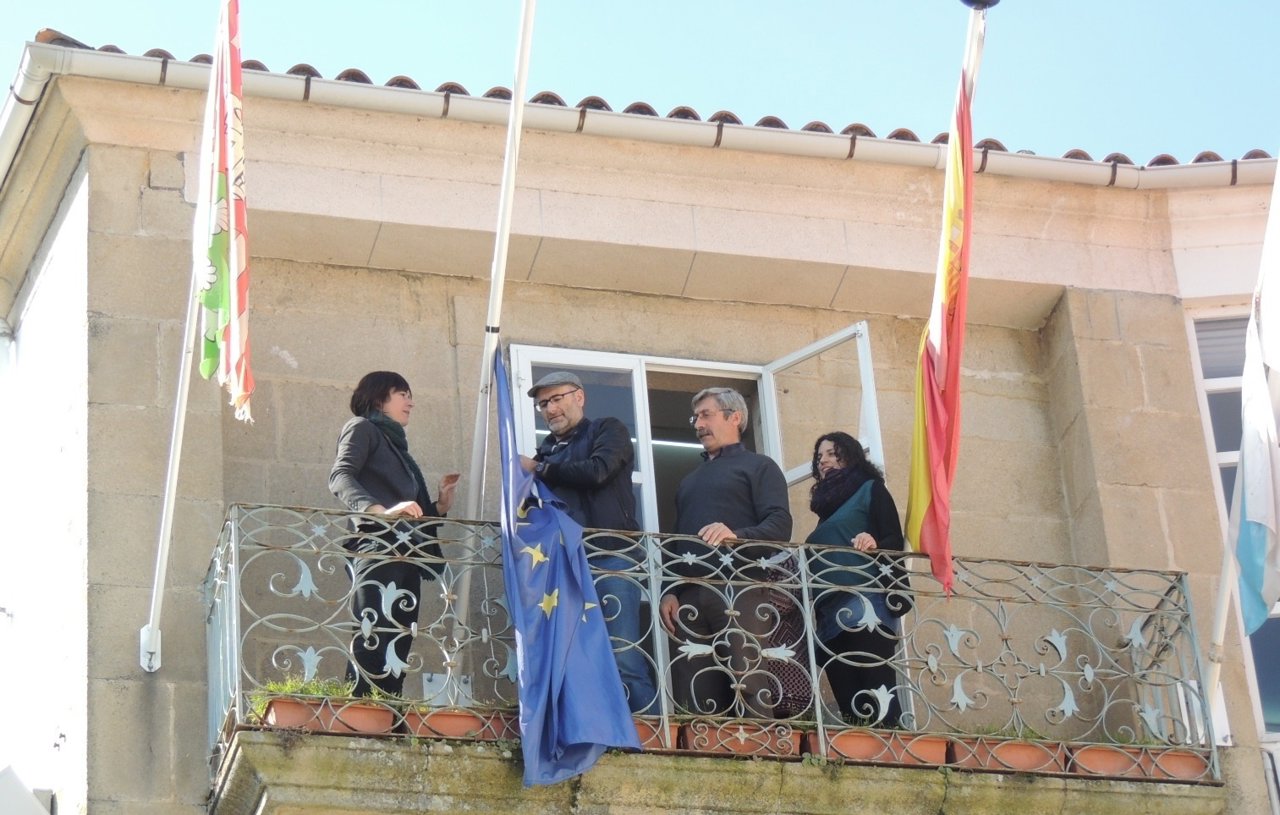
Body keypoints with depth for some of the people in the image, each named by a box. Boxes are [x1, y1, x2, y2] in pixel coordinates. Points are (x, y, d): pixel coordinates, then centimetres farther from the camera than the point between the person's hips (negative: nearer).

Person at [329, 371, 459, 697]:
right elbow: (340, 477, -9)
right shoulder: (362, 428, 11)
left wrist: (441, 505, 11)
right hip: (377, 550, -8)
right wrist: (382, 511, -24)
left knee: (397, 655, -2)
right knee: (373, 644, -20)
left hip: (407, 557, 8)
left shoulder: (398, 447, 33)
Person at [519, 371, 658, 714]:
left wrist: (540, 470, 0)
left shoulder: (608, 430, 10)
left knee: (624, 657, -14)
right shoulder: (547, 450, 25)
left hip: (612, 557, -5)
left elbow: (597, 470, -9)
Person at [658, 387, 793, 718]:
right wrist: (669, 591, 11)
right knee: (695, 703, -3)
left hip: (739, 591, -6)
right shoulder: (691, 480, 32)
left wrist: (736, 537, -23)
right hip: (689, 597, 6)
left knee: (750, 693, -15)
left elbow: (780, 526, -4)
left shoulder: (758, 467, 10)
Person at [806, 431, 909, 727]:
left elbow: (895, 542, -3)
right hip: (830, 614, 7)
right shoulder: (827, 504, 29)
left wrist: (874, 545, -23)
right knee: (849, 704, -4)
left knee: (878, 700, -18)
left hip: (865, 606, -7)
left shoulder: (870, 490, 10)